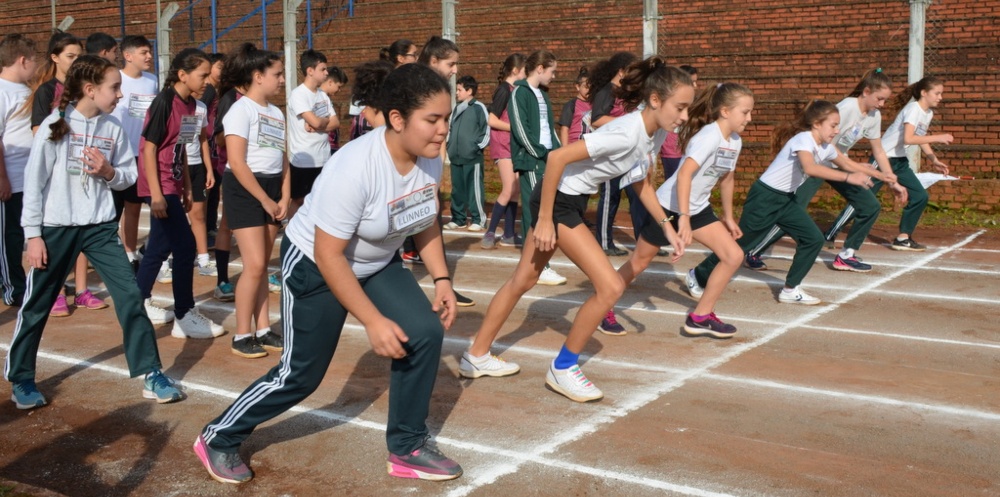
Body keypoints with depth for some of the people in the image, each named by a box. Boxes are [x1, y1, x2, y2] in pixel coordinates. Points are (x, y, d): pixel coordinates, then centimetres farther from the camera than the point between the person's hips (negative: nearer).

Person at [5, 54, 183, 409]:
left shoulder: (113, 128, 0)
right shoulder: (55, 125, -10)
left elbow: (129, 175, 7)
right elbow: (34, 181, -7)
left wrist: (109, 172, -16)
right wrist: (33, 234, -9)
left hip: (101, 225, 3)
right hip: (56, 227, -3)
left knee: (130, 295, -3)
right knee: (36, 305, 8)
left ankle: (151, 374, 7)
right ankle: (20, 379, 26)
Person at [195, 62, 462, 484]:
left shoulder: (429, 160, -14)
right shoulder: (355, 167, -36)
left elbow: (426, 223, 6)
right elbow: (329, 256, -31)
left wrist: (441, 279, -4)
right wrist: (373, 321, -29)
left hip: (377, 263, 7)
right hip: (314, 264, -6)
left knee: (425, 332, -10)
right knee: (301, 373, 2)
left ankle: (407, 448, 7)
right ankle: (218, 439, 26)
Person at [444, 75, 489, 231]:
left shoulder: (479, 107, -6)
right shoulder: (457, 108, 15)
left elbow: (486, 130, -6)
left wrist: (478, 147, -8)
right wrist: (450, 145, 13)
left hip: (473, 157, -7)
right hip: (456, 156, 7)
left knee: (474, 189, -3)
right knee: (457, 189, 11)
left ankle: (478, 219, 6)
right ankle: (458, 218, 20)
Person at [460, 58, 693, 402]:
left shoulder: (657, 133, -1)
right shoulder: (627, 132, -29)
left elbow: (640, 183, 15)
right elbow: (557, 157, -30)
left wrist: (666, 227, 8)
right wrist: (544, 220, -25)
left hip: (575, 200, 9)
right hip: (556, 199, -9)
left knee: (524, 280, 18)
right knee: (610, 286, -10)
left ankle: (477, 357, 33)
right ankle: (562, 369, 7)